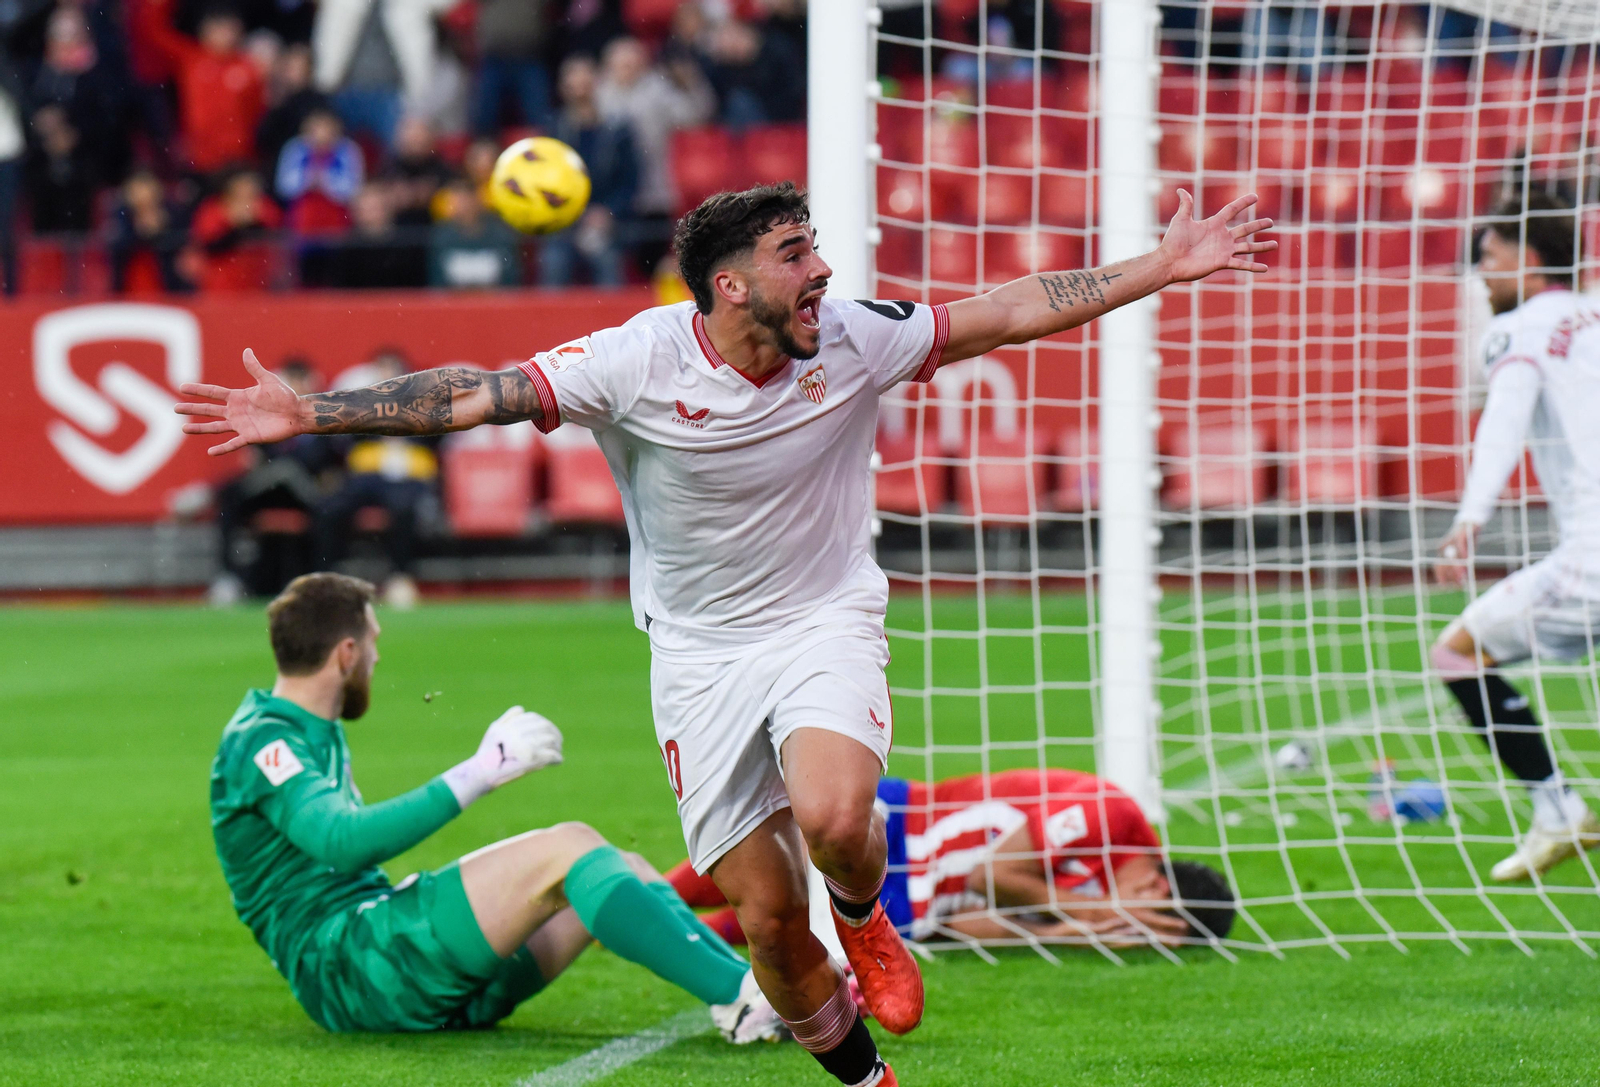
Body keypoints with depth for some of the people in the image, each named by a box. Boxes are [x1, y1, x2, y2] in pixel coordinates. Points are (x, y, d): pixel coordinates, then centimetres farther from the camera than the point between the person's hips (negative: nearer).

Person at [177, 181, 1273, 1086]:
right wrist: (309, 414, -22)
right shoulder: (637, 363, -16)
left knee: (833, 817, -30)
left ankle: (866, 919, 6)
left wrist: (1164, 266, -4)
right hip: (701, 652, 0)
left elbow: (1014, 311, -2)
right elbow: (473, 394, -15)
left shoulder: (857, 341, -9)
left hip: (827, 626, 0)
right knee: (768, 917, -2)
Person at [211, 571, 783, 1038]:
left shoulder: (318, 734, 25)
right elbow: (344, 840, -26)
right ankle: (739, 997, -32)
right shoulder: (261, 742, -8)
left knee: (625, 870, 2)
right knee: (568, 848, -23)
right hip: (342, 964, -10)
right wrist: (479, 772, -25)